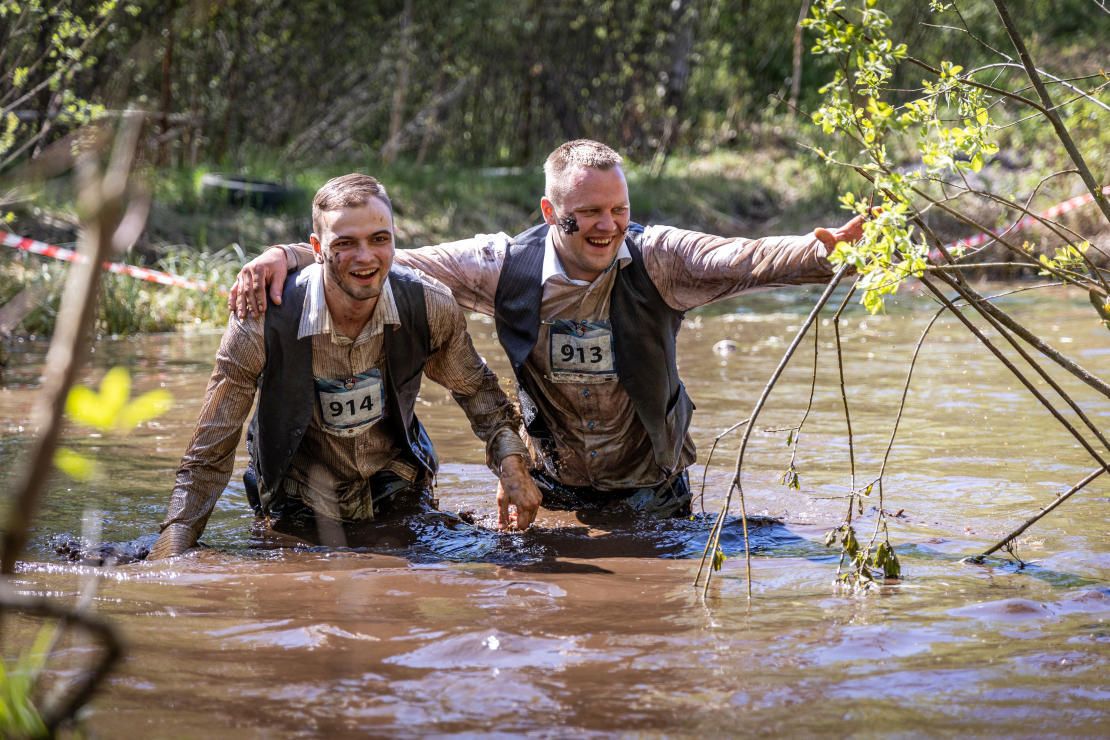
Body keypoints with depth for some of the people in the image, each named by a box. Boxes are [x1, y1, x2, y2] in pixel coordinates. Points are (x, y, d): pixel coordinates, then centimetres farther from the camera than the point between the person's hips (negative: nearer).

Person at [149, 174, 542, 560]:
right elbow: (209, 455, -20)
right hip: (300, 512, -3)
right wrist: (171, 554, -25)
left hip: (399, 497, 3)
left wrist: (511, 461, -10)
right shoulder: (263, 320, -29)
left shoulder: (431, 306, -21)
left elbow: (474, 386, 3)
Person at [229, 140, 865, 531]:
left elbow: (749, 260, -30)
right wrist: (288, 256, -24)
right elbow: (385, 264, -13)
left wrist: (826, 253, -50)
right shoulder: (508, 266, -14)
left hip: (653, 484, -1)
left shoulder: (657, 258, -16)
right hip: (554, 485, 1)